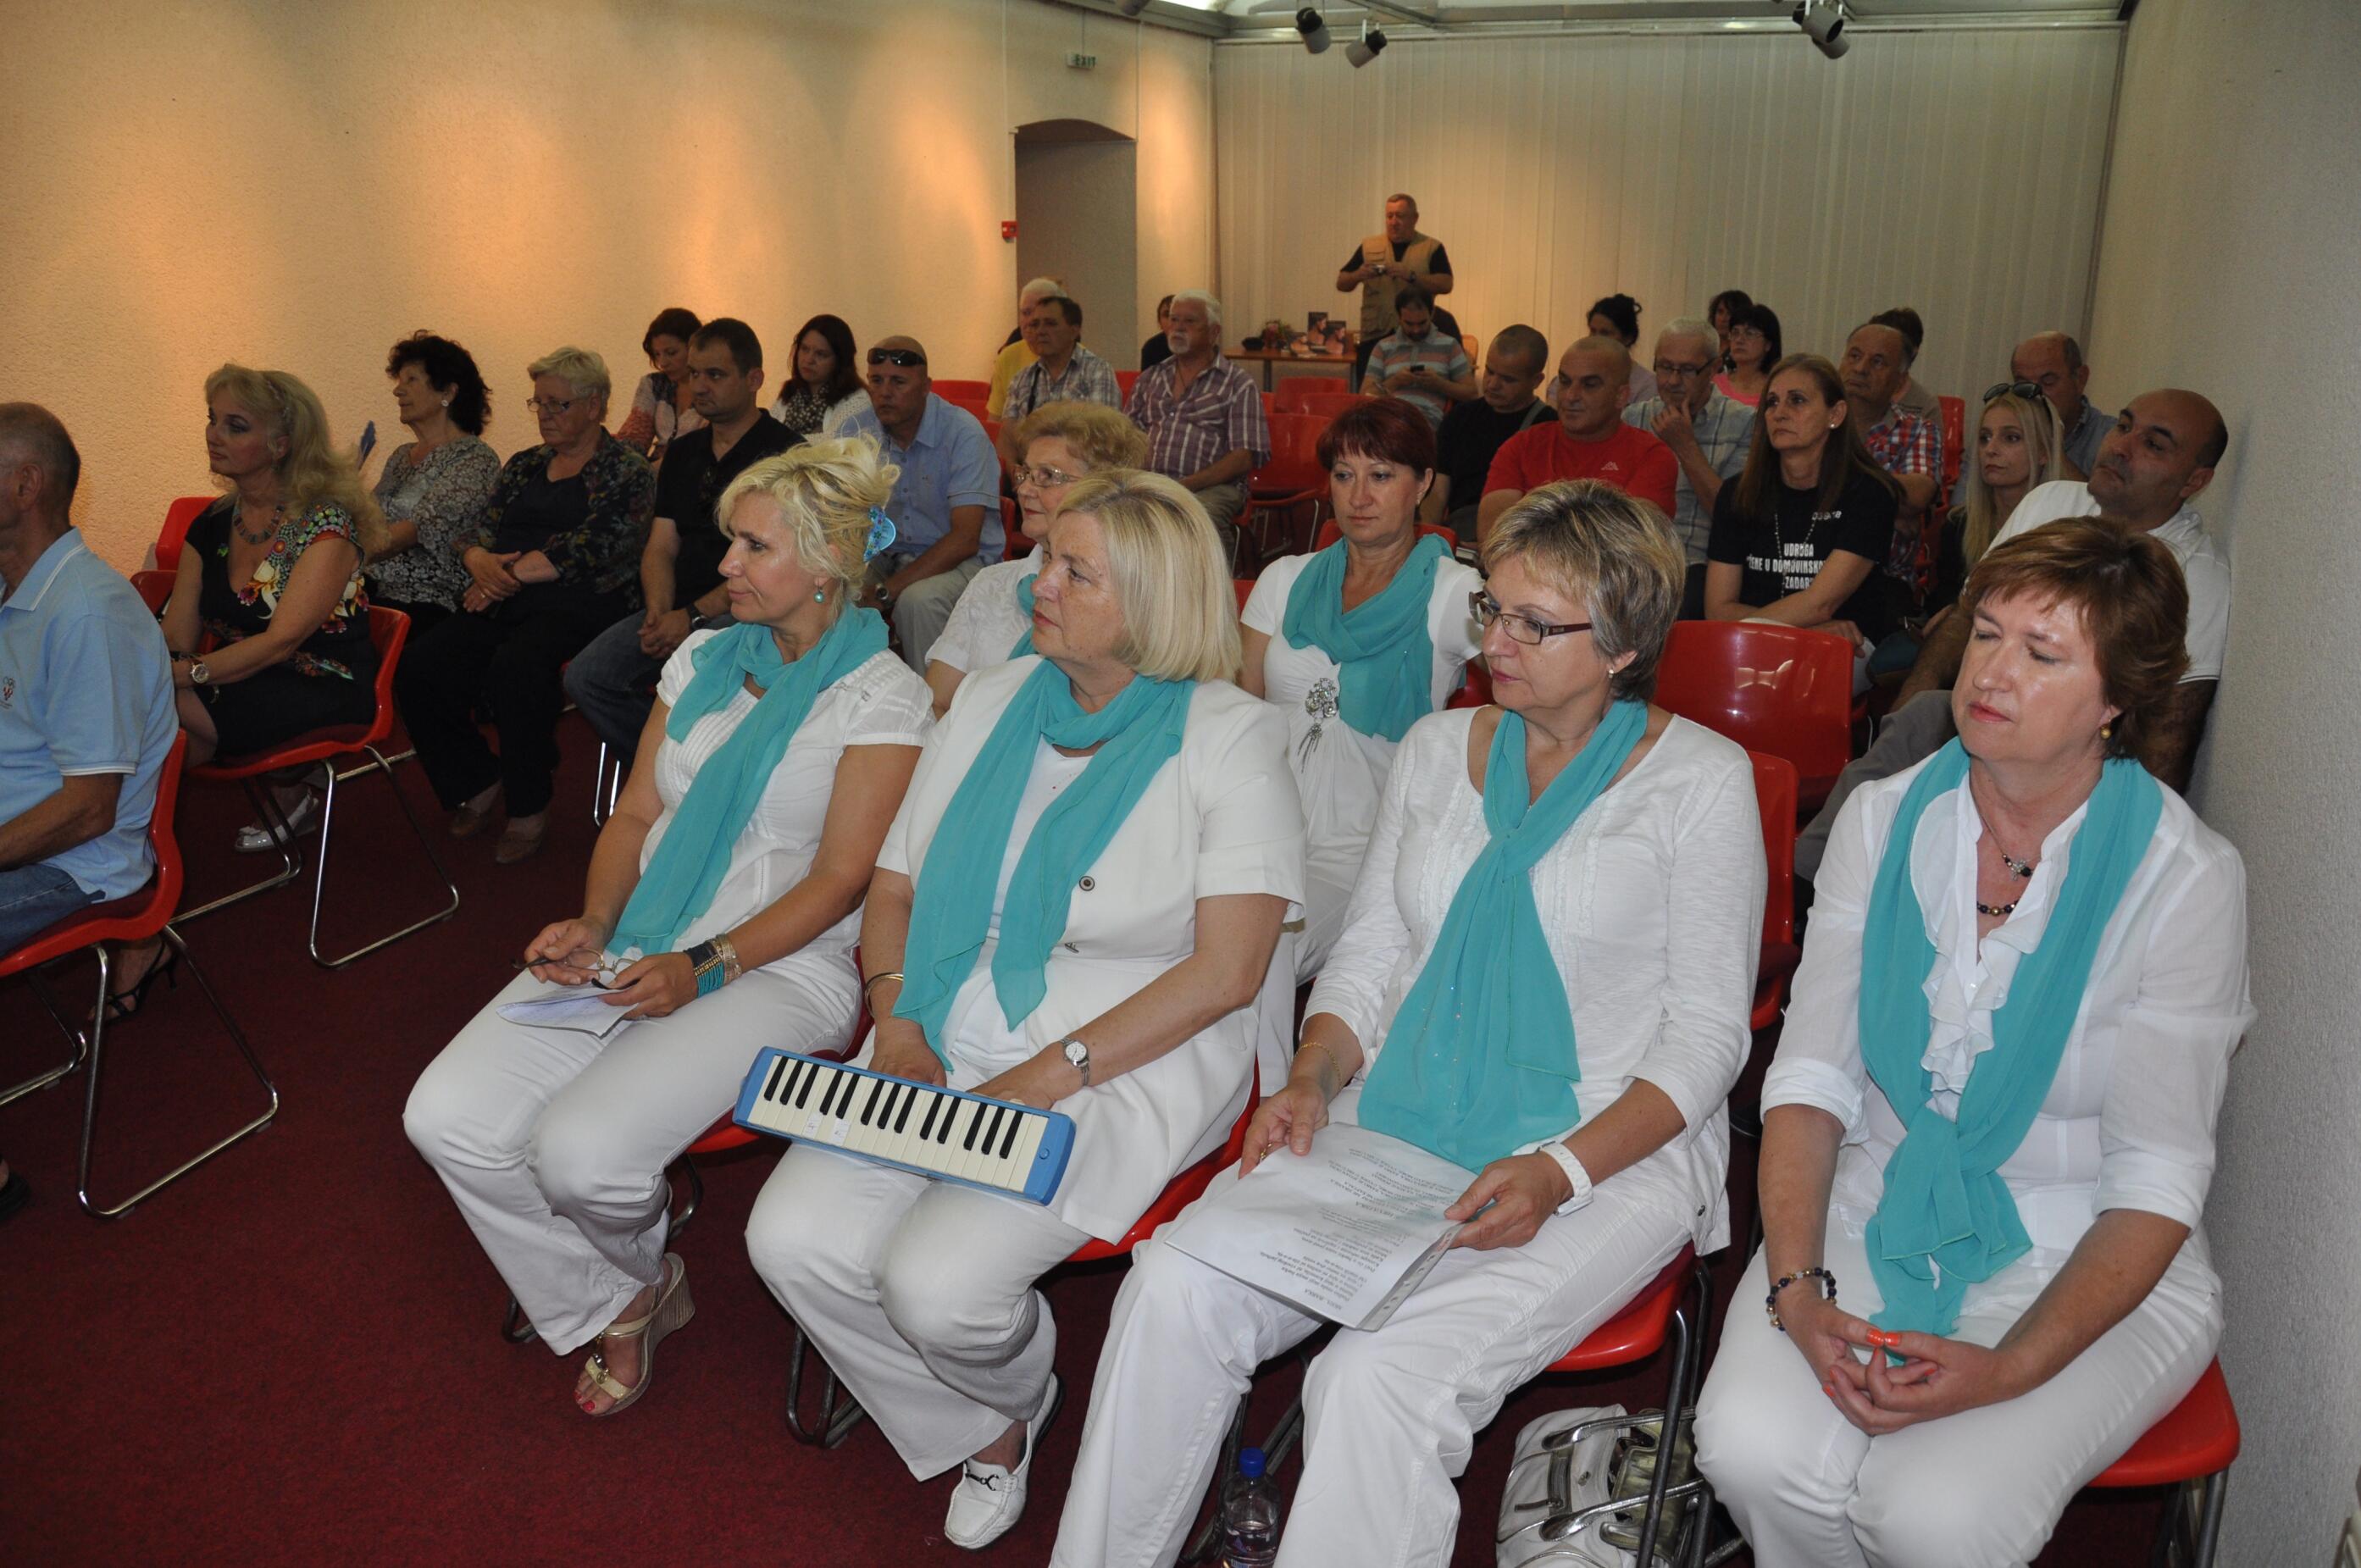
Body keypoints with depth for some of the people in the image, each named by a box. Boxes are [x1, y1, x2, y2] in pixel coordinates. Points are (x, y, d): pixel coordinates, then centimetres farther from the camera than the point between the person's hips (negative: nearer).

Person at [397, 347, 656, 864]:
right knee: (419, 670, -18)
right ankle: (478, 783, 4)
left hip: (577, 604, -6)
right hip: (505, 604, 6)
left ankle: (528, 810, -15)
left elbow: (586, 552, -9)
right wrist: (480, 560, -6)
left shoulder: (628, 473, 2)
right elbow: (483, 531, 18)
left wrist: (511, 574, -11)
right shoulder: (524, 466, 23)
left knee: (515, 669, -36)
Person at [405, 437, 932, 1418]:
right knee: (446, 1117, -12)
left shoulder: (881, 698, -7)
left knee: (581, 1151, -26)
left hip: (783, 964, -6)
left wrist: (704, 969, -19)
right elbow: (636, 814, 15)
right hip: (643, 943, 7)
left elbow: (839, 881, -11)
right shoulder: (704, 657, 14)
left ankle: (644, 1271, 13)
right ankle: (612, 1308, 11)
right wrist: (595, 923, -3)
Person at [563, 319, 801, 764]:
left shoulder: (784, 452, -5)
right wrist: (659, 611, -5)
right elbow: (661, 547, 16)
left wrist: (694, 616, -17)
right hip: (679, 610, 7)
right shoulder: (684, 452, 19)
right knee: (584, 677, -12)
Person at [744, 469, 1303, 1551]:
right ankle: (979, 1429, 14)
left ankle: (1020, 1394, 17)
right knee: (794, 1240, -13)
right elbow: (893, 888, 14)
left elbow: (1226, 970, -14)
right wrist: (899, 1031, -4)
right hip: (946, 1048, 6)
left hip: (1129, 1067, -6)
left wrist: (1048, 1077, -18)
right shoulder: (989, 702, 10)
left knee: (937, 1282, -22)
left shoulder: (1230, 738, -8)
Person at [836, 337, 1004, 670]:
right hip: (886, 554, 4)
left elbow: (965, 539, -21)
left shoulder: (963, 433, -15)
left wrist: (885, 591, -26)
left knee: (917, 599, -34)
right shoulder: (857, 430, -1)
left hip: (962, 560, -4)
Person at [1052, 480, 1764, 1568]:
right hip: (1392, 1120, 5)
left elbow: (1706, 1033, -4)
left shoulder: (1700, 780, -3)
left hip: (1611, 1150, -4)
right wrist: (1314, 1079, -6)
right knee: (1171, 1293, -18)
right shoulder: (1437, 746, 11)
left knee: (1381, 1378, -30)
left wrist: (1562, 1173, -17)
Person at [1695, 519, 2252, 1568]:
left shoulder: (2186, 879, -11)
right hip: (1877, 1214, 2)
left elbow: (2157, 1182, -11)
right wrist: (1796, 1287, -18)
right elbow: (1811, 1075, -3)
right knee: (1753, 1452, -24)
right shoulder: (1884, 821, -1)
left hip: (2083, 1258, -2)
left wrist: (2011, 1369, -23)